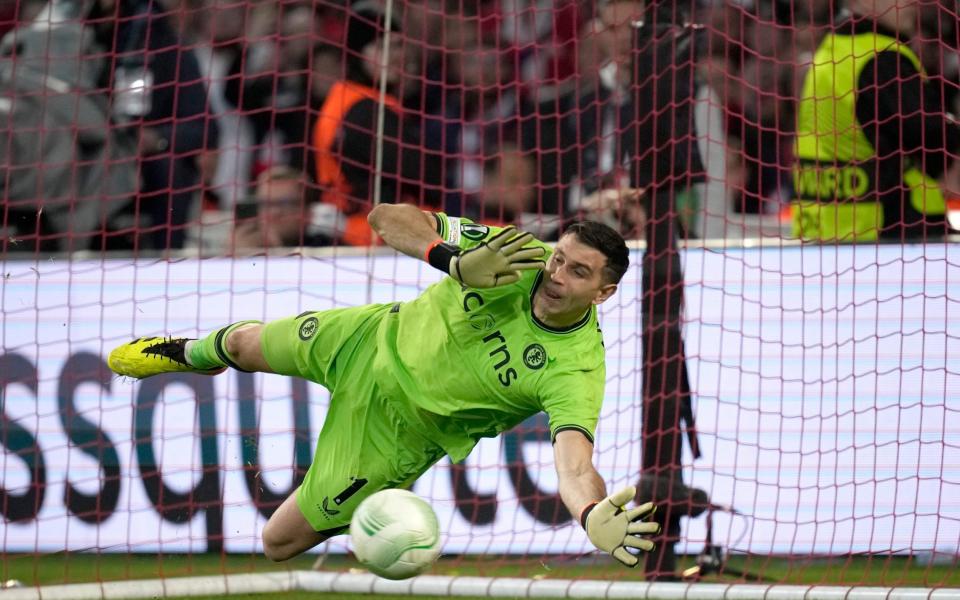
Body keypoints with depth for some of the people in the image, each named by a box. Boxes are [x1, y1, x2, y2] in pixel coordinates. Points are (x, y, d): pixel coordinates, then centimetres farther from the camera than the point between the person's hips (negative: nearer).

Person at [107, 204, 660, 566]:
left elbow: (574, 460, -51)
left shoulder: (577, 370, -34)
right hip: (377, 342, 3)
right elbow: (387, 218, -24)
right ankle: (185, 353, 64)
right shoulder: (520, 256, -26)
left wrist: (594, 516, -73)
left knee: (282, 542, 1)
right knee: (243, 344, 27)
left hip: (400, 429, -3)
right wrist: (457, 263, -41)